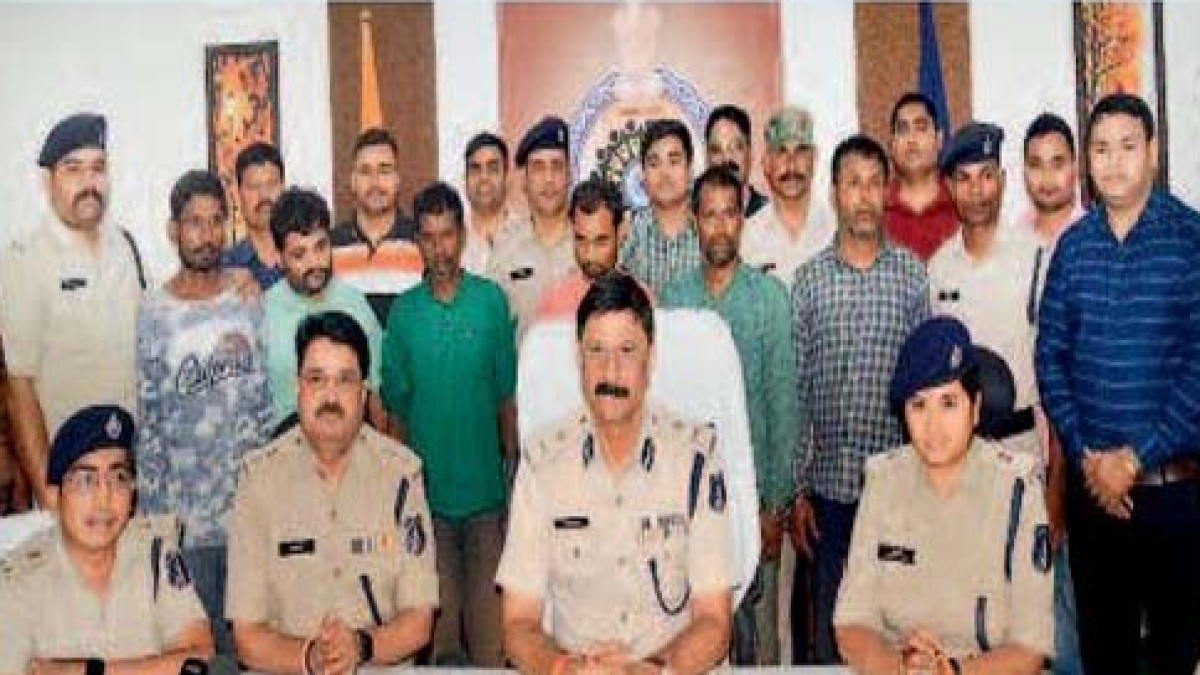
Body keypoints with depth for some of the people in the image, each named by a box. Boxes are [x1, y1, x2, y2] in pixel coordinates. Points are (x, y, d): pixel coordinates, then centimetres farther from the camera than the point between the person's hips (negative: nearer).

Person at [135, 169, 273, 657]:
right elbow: (147, 419, 1)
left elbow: (268, 396, 6)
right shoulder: (153, 312, -2)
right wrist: (151, 509, -1)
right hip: (184, 506, -1)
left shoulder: (250, 301, 1)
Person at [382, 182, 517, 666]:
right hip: (428, 481, 1)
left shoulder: (491, 300, -3)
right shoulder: (404, 310, 1)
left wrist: (513, 462, -1)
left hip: (484, 480, -1)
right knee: (437, 595, 10)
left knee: (487, 590, 5)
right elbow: (395, 400, 6)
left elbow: (507, 391, 1)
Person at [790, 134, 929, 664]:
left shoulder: (911, 274, 2)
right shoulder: (809, 279, 3)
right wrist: (797, 490, -1)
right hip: (828, 485, 1)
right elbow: (795, 390, 3)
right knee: (828, 627, 10)